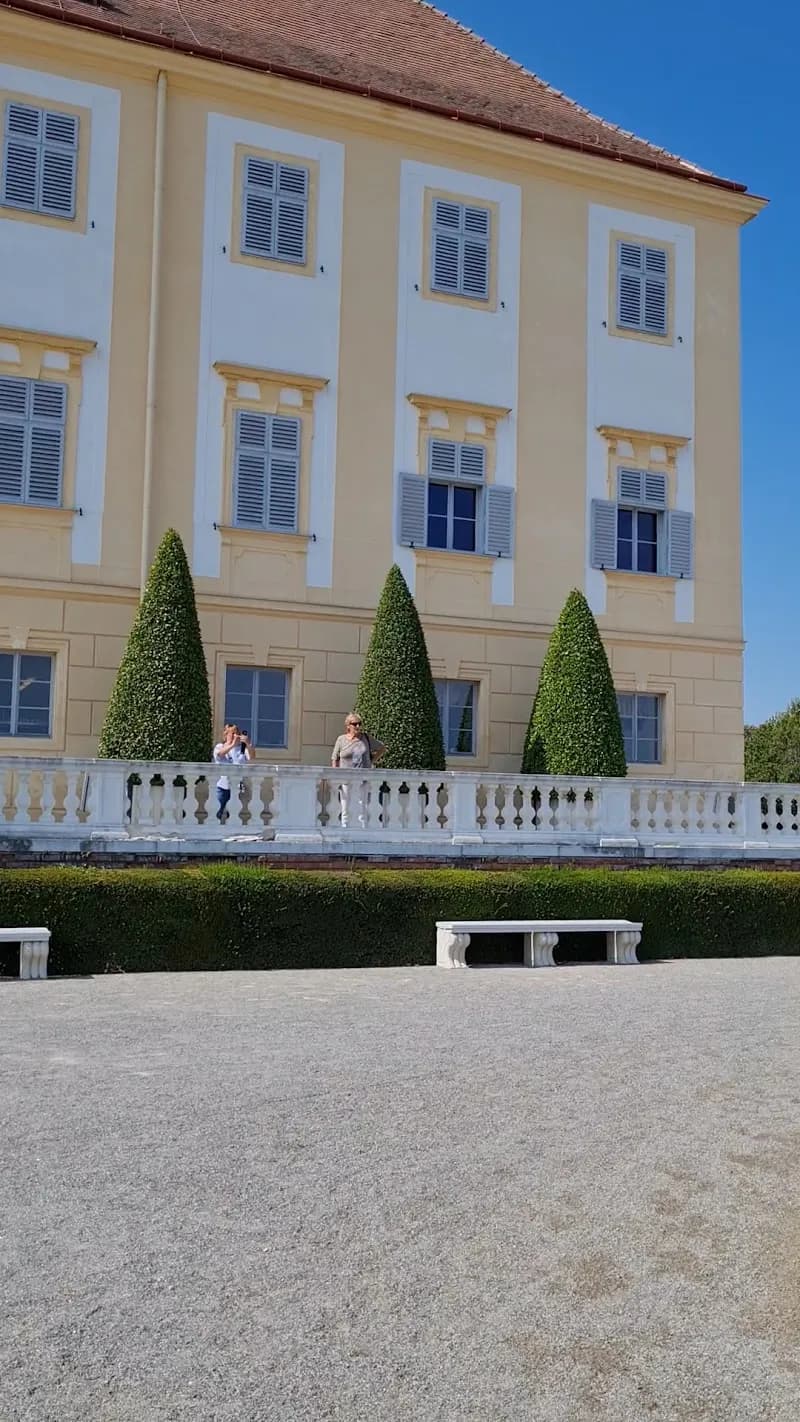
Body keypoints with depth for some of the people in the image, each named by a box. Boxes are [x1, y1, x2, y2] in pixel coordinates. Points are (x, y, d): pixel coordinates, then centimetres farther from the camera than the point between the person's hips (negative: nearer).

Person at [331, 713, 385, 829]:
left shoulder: (366, 738, 5)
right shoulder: (341, 740, 3)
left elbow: (382, 748, 18)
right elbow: (334, 760, 5)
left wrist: (372, 761, 8)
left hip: (363, 779, 1)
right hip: (346, 779, -1)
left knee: (362, 810, 0)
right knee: (346, 810, 3)